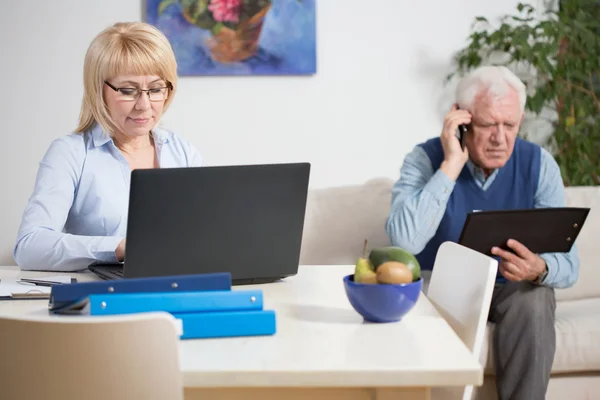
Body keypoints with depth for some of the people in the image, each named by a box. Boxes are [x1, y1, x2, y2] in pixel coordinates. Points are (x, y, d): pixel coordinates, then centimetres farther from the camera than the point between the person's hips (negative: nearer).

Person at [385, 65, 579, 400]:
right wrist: (451, 166, -32)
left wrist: (540, 269, -38)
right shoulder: (426, 159, -15)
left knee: (534, 303, -30)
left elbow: (568, 263, -13)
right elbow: (405, 241, -33)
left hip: (512, 289, 2)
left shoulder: (538, 163, -10)